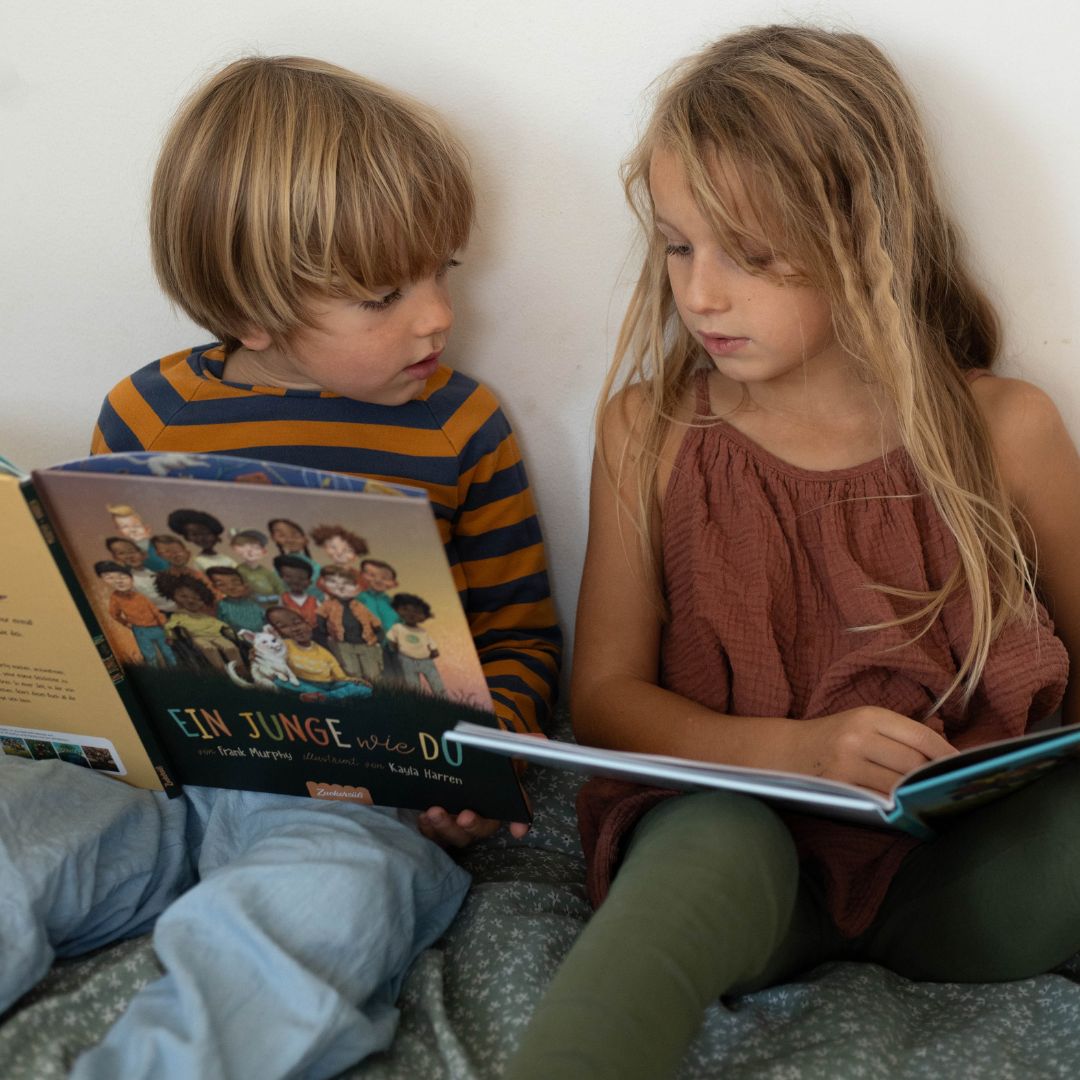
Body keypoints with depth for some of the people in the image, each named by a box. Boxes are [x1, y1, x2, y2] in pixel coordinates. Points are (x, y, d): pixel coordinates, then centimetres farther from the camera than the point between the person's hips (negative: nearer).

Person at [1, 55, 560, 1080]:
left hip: (359, 800, -3)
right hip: (153, 773, 3)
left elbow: (519, 638, 8)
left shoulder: (461, 427, 3)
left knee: (322, 902, -35)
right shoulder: (146, 415, 6)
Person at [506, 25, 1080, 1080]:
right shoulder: (648, 432, 4)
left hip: (958, 869, 1)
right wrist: (797, 748, -14)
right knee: (709, 845, -35)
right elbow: (603, 692, 3)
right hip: (735, 816, 0)